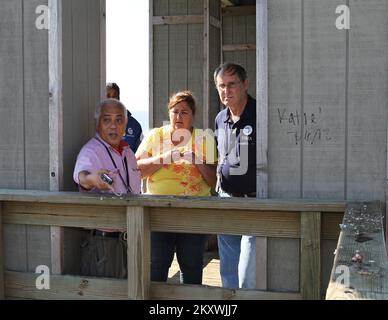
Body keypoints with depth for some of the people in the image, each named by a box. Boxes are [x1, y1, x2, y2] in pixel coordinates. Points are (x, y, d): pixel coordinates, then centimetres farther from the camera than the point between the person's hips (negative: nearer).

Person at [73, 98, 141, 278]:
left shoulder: (128, 152, 11)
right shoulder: (90, 151, -13)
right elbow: (81, 174, -36)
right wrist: (91, 178, -59)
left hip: (129, 237, 7)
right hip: (102, 241, -7)